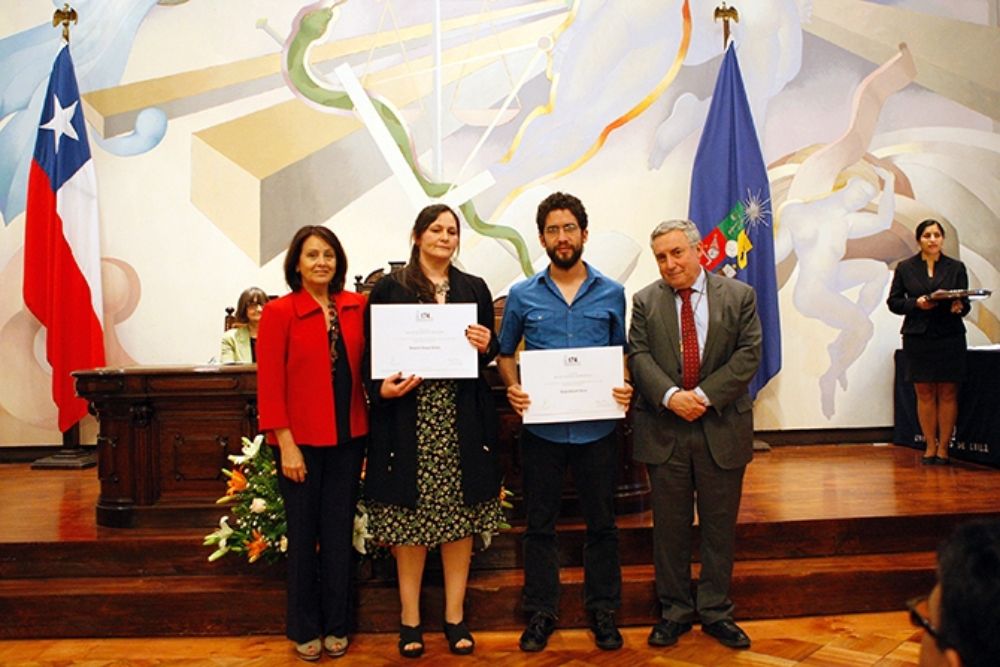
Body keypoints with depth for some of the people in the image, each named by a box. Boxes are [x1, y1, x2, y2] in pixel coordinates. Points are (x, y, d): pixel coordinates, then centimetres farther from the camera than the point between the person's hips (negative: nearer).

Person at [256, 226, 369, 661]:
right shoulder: (279, 312, -6)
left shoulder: (357, 307, 3)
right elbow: (269, 384, -9)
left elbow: (367, 363, 9)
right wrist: (286, 445, -12)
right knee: (303, 534, 10)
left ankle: (336, 625, 28)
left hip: (348, 437, 3)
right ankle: (305, 629, 27)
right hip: (300, 441, -3)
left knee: (339, 532, 12)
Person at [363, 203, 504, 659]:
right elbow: (371, 353, 4)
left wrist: (486, 346, -8)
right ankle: (410, 618, 18)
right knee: (409, 518, 3)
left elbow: (492, 352, 14)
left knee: (460, 516, 6)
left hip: (462, 419, 2)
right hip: (407, 418, -2)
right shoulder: (389, 289, 4)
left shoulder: (474, 288, 12)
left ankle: (455, 617, 20)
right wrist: (382, 388, -14)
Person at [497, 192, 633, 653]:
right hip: (541, 427, 0)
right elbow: (505, 352, 11)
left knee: (601, 524, 11)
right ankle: (541, 612, 26)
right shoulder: (522, 296, 2)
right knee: (540, 524, 11)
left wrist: (625, 389, -9)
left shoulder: (612, 294, 3)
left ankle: (603, 611, 28)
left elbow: (621, 355, 10)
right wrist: (513, 388, -7)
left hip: (597, 428, 0)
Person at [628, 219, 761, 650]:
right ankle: (674, 612, 24)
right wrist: (670, 396, -19)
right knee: (670, 528, 9)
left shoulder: (740, 296, 3)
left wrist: (705, 395, -15)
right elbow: (639, 357, -3)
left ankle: (716, 612, 26)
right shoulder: (645, 301, 5)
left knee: (720, 526, 10)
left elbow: (748, 355, -5)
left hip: (721, 429, 0)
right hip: (663, 431, 0)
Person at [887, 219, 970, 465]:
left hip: (949, 337, 0)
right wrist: (916, 304, -15)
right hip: (918, 338, 0)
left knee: (947, 394, 2)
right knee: (924, 394, 4)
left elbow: (965, 303, 4)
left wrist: (959, 307, -19)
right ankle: (930, 447, 14)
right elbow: (893, 302, 3)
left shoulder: (956, 267, 7)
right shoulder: (905, 268, 6)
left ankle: (943, 448, 11)